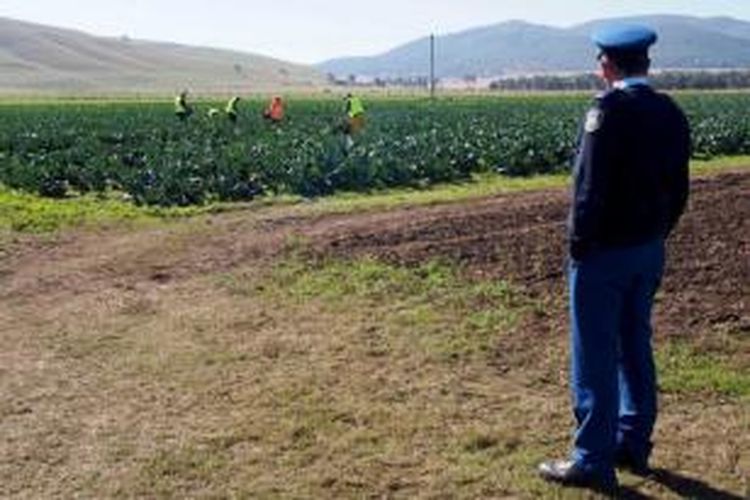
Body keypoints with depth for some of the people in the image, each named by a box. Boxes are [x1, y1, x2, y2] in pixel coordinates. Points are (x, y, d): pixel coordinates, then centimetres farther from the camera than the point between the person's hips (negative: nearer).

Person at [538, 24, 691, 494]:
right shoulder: (671, 114, 6)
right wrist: (657, 235, 16)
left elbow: (591, 187, -20)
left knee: (595, 356, 0)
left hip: (604, 252, -8)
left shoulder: (609, 111, -17)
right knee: (636, 347, 17)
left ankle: (593, 461, 7)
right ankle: (634, 445, 28)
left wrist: (579, 245, -12)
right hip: (649, 250, 8)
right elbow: (678, 189, 10)